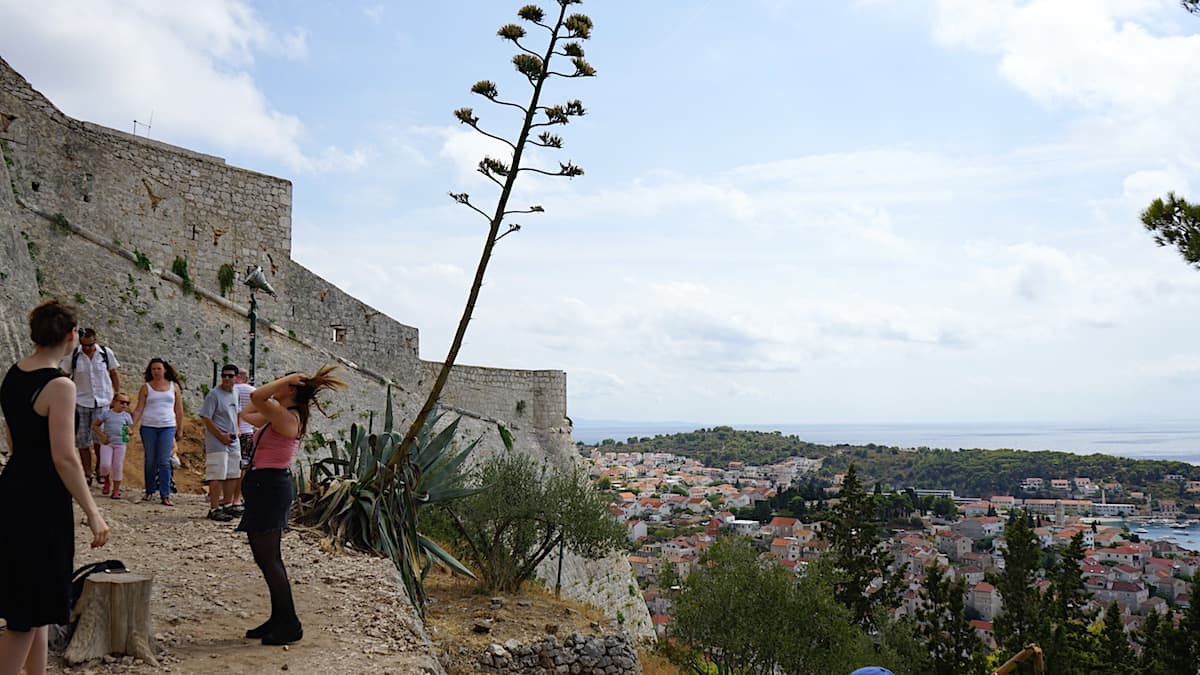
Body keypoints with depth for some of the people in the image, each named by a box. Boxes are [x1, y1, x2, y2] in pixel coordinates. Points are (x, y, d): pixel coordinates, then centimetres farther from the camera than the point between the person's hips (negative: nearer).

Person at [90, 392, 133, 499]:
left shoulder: (127, 416, 5)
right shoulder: (106, 413, 1)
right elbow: (94, 426, 6)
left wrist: (129, 431, -16)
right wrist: (102, 435, -8)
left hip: (120, 444, 1)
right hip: (107, 443, -1)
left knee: (118, 467, 1)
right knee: (105, 465, -12)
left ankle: (116, 490, 11)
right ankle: (106, 481, 19)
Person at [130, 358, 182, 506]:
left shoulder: (174, 386, 8)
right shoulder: (146, 388, 6)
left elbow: (179, 410, 11)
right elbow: (139, 409, 2)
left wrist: (180, 429, 9)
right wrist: (132, 425, -10)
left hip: (168, 427, 0)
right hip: (148, 427, 0)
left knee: (164, 461, -6)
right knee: (150, 461, 5)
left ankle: (165, 495, -6)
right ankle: (149, 491, 18)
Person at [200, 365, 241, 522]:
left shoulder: (234, 394, 13)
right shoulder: (214, 394, -11)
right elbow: (205, 418, -14)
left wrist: (236, 431, 11)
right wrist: (221, 435, -16)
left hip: (233, 442, 8)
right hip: (217, 443, -8)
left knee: (232, 475, 13)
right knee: (217, 476, -8)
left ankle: (227, 504, 26)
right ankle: (214, 509, -4)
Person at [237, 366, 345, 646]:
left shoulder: (288, 417, -16)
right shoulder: (277, 417, 14)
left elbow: (257, 397, -28)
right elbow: (247, 413, 27)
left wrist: (287, 381, -16)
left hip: (270, 486, -10)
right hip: (265, 487, 10)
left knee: (267, 559, -6)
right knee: (269, 558, 15)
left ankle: (290, 625, 0)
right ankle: (279, 620, 23)